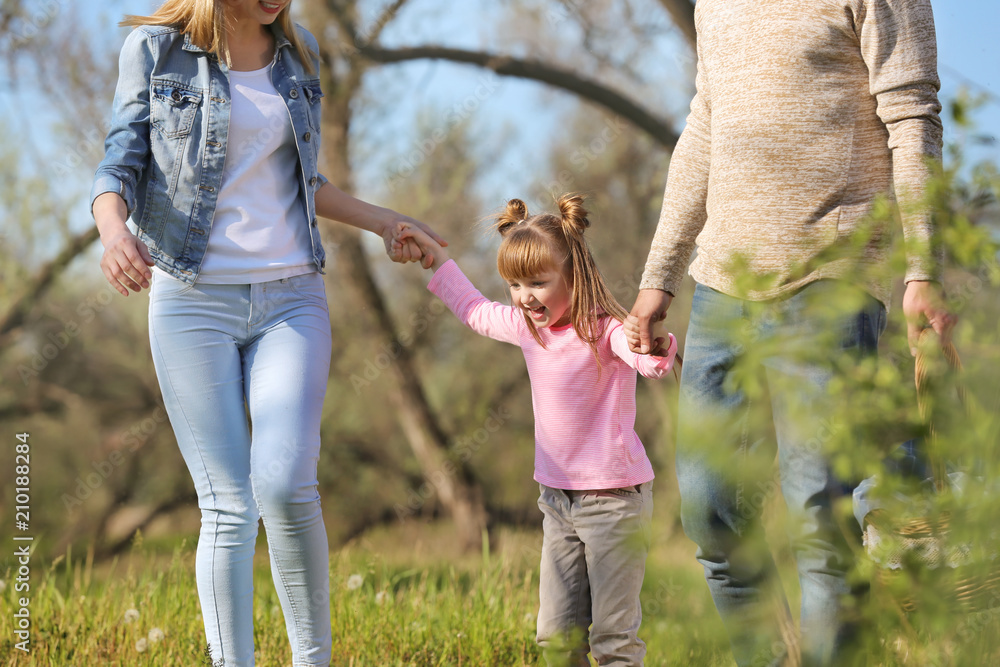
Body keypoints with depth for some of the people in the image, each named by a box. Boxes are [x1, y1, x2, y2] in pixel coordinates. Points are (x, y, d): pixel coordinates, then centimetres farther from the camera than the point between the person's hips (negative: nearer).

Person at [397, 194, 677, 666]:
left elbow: (653, 362, -37)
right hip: (558, 498, 7)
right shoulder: (526, 326, 6)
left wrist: (655, 344, -60)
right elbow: (473, 309, 26)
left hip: (614, 498, -7)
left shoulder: (605, 331, -17)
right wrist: (433, 254, 29)